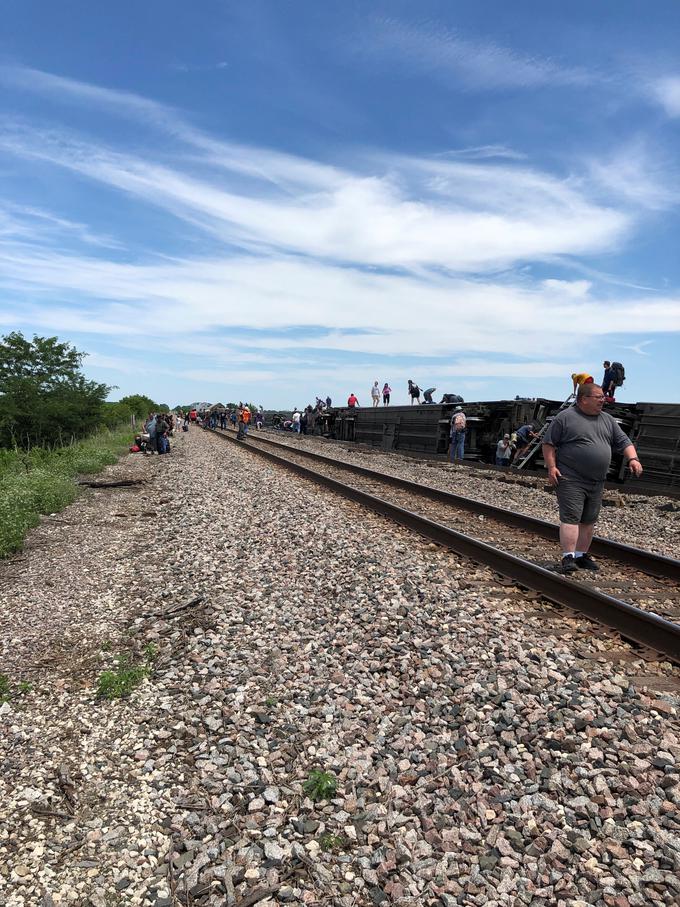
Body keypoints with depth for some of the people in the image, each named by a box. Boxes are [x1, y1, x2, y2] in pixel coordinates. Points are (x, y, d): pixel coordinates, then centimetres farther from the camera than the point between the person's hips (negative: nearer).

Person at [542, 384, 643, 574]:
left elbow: (623, 442, 15)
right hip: (571, 480, -6)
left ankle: (582, 555, 21)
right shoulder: (565, 417, -4)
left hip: (597, 482, 7)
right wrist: (551, 467, -13)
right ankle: (568, 557, -11)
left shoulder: (608, 420, 14)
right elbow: (548, 443, -4)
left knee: (589, 520, 11)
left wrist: (633, 458, -3)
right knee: (571, 517, -12)